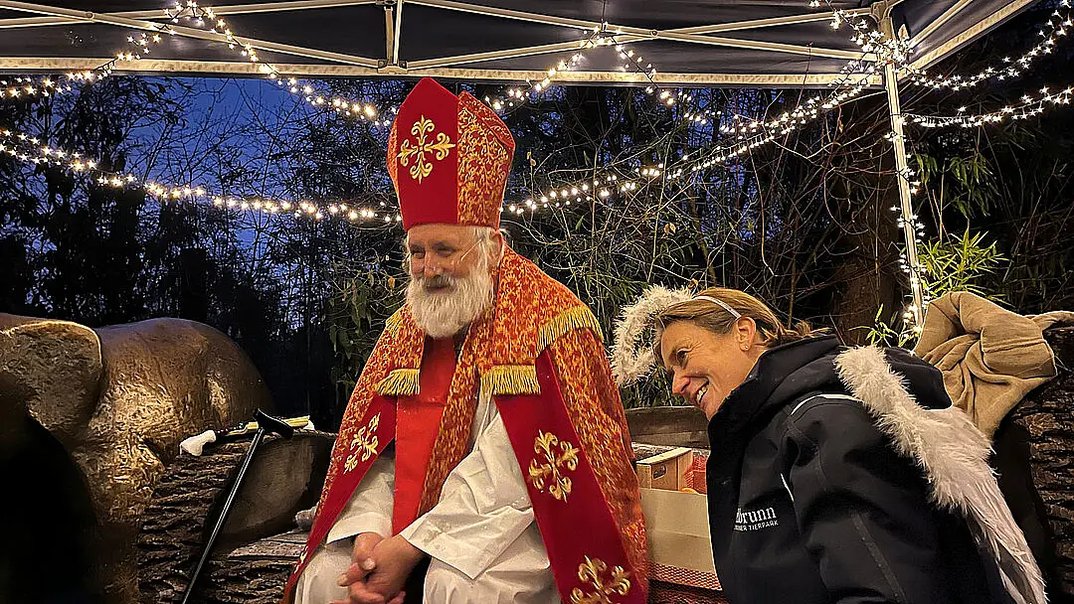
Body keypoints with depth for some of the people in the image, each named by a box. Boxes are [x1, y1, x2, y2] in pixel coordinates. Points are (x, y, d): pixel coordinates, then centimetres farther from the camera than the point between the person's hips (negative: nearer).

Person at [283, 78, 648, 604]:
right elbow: (375, 444, 3)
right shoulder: (406, 327, 6)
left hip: (512, 523, -5)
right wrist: (369, 531, -14)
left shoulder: (545, 319, -15)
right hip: (411, 521, 6)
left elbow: (507, 468, -21)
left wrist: (412, 545, -21)